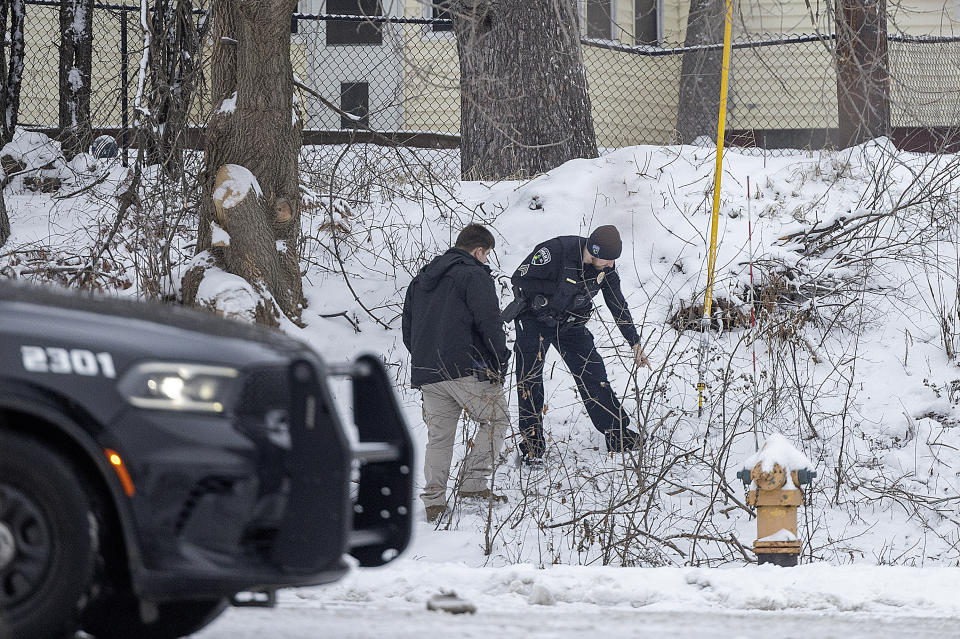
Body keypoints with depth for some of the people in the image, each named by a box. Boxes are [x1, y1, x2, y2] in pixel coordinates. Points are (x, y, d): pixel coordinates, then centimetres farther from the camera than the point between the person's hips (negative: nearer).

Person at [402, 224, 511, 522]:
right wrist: (500, 362, -3)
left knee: (439, 437, 11)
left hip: (426, 373, 7)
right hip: (466, 369, -7)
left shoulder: (421, 279, 21)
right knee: (496, 419, 8)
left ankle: (433, 500, 5)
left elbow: (407, 329, 23)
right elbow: (489, 322, -13)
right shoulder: (475, 275, -4)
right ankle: (474, 481, -4)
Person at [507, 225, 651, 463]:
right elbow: (520, 280, -21)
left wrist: (636, 344, 8)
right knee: (529, 381, -7)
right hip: (534, 321, -4)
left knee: (594, 376, 0)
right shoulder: (555, 251, -28)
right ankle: (532, 444, 5)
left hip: (571, 325, 4)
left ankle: (618, 435, 9)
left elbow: (619, 307, 4)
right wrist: (564, 290, -22)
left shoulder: (606, 268, -10)